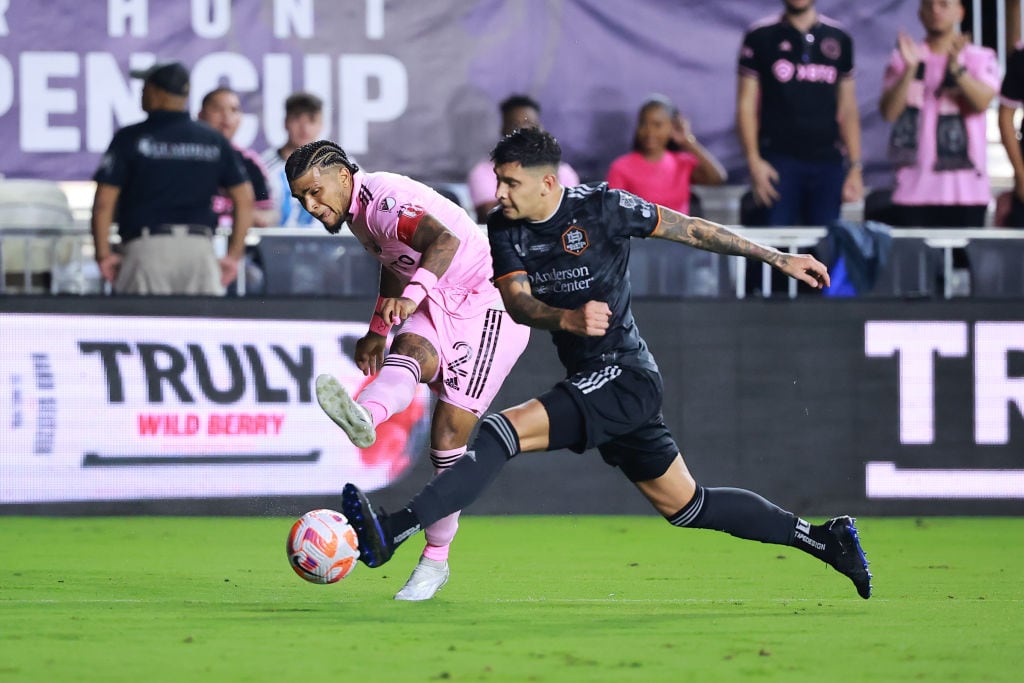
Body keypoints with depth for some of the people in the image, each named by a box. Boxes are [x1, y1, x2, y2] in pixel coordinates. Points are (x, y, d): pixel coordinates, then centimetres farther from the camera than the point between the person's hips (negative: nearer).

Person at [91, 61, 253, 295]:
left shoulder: (129, 138, 1)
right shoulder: (215, 141, 12)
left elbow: (104, 202, -5)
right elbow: (244, 199, 9)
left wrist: (103, 254, 3)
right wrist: (234, 255, 12)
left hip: (146, 249, -3)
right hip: (200, 247, 3)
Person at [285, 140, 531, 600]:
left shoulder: (385, 199, -20)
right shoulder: (359, 213, 10)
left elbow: (444, 240, -39)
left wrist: (412, 294, -53)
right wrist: (377, 330, 31)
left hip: (487, 307, -9)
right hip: (440, 306, 9)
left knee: (450, 429, -14)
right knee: (409, 352, -27)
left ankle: (435, 559, -8)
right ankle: (363, 417, -57)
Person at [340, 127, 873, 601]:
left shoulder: (603, 207, -10)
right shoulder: (504, 231, 5)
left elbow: (692, 230, -1)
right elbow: (517, 303, -8)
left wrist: (779, 259, 4)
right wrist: (568, 319, -31)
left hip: (624, 377, -8)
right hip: (591, 384, 8)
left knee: (503, 432, -24)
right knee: (687, 507, 15)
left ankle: (391, 532, -31)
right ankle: (822, 538, 27)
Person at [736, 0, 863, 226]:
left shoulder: (839, 39, 12)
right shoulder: (760, 37, 5)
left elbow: (848, 108, 14)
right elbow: (746, 104, 2)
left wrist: (855, 166, 6)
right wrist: (754, 161, -10)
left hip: (828, 163, 2)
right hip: (779, 160, -2)